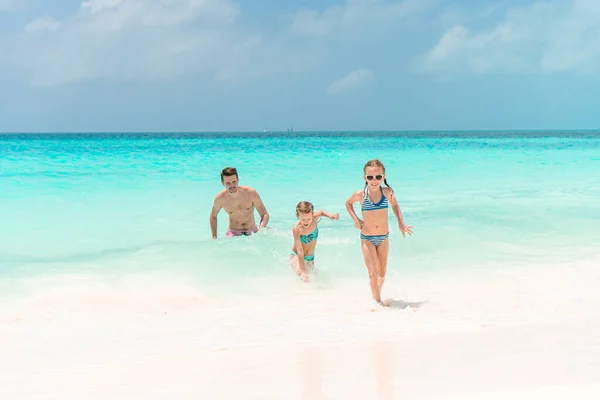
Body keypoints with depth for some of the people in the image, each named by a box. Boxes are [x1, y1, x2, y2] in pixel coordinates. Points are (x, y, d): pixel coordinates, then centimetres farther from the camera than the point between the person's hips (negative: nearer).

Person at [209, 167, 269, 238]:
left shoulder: (251, 193, -13)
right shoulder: (220, 198, -10)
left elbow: (265, 215, -8)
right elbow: (213, 216, 10)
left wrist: (261, 229, -27)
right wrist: (214, 237, 4)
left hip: (252, 232, 2)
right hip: (233, 232, -2)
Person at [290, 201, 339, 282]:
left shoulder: (314, 219, -14)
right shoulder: (297, 229, -28)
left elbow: (321, 212, 13)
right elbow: (300, 251, -30)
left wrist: (330, 216, -7)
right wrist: (303, 270, -33)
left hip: (310, 259, 6)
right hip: (297, 257, -6)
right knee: (302, 273, -31)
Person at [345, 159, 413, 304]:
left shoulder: (387, 192, -8)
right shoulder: (360, 195, -12)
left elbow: (395, 205, 15)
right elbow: (348, 203, 11)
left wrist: (400, 222, 8)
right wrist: (355, 219, 0)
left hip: (383, 238, 3)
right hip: (367, 238, -2)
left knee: (382, 273, 13)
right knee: (373, 273, -11)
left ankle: (377, 295, 35)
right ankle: (377, 301, -2)